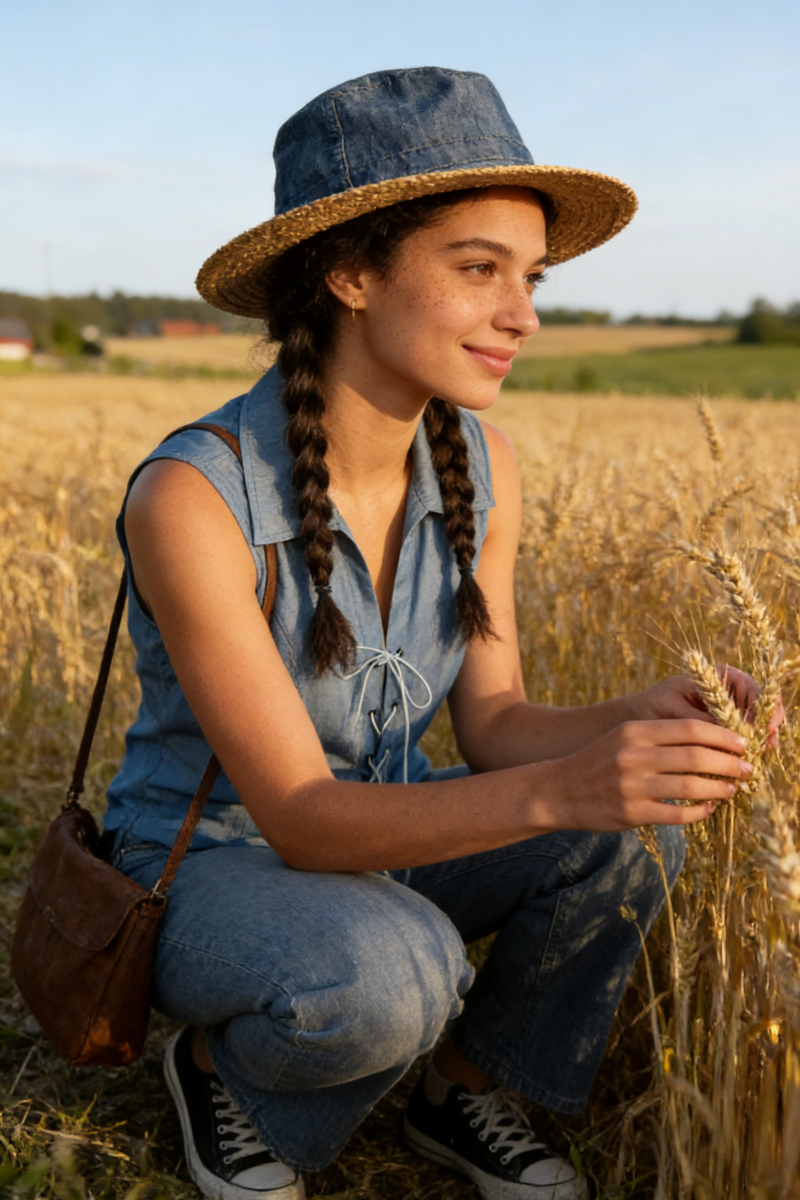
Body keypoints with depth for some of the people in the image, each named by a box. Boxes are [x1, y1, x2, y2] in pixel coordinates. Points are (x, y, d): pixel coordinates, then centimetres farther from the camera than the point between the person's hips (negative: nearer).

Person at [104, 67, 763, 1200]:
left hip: (380, 844, 6)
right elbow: (302, 819, -30)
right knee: (394, 976, -37)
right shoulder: (192, 498, -30)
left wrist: (643, 720, -28)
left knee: (638, 827, -17)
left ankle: (469, 1087, 6)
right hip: (210, 874, -5)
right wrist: (563, 787, -45)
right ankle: (222, 1060, -2)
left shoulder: (478, 465, -10)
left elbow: (491, 721, -7)